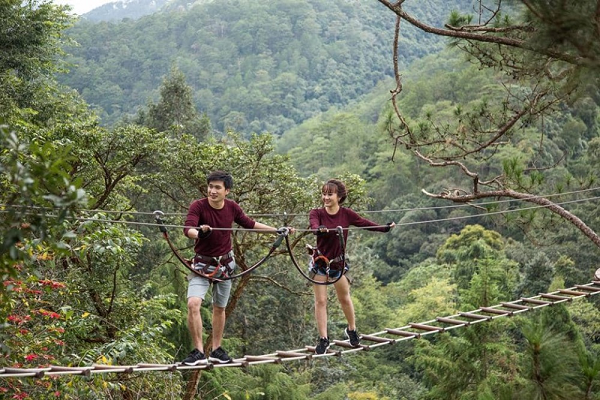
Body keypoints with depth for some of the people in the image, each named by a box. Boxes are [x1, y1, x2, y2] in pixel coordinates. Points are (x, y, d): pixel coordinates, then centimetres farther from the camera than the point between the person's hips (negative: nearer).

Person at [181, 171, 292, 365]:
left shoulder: (232, 207, -5)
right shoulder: (198, 206, -18)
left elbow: (249, 224, 12)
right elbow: (188, 228, -35)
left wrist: (277, 230, 15)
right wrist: (199, 233, -58)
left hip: (225, 263, 4)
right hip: (203, 263, -4)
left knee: (219, 308, 14)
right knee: (193, 303, -21)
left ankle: (216, 350, 28)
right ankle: (198, 351, -13)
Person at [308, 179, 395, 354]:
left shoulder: (346, 214, -9)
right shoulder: (317, 213, -15)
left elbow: (366, 223, -3)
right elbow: (314, 226, -35)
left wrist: (386, 228, -9)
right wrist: (320, 229, -58)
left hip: (339, 262, 1)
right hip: (320, 262, -1)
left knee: (345, 298, 17)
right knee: (320, 301, 1)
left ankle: (352, 330, 39)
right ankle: (323, 339, 8)